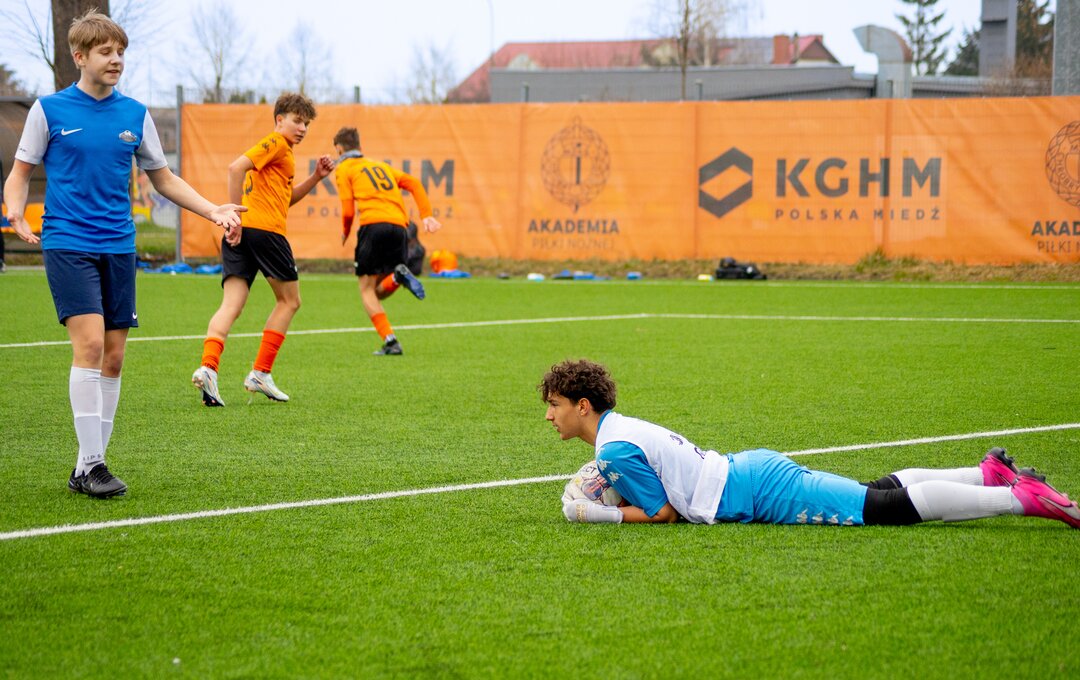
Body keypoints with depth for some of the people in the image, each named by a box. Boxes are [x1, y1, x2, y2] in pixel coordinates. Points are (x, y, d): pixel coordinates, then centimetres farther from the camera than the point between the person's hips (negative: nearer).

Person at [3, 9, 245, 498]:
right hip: (67, 243, -4)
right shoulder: (49, 109, -1)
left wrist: (213, 211, 6)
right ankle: (90, 463, -15)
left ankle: (89, 468, 11)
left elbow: (164, 179, 17)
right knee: (89, 343, -18)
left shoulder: (135, 115, 9)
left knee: (113, 357, 3)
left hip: (118, 247, 5)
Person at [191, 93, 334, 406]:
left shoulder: (282, 149, 28)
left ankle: (208, 367, -25)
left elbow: (286, 197, 34)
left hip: (240, 230, 8)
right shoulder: (276, 142, -2)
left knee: (231, 306, -4)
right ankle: (261, 373, 4)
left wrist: (316, 176, 22)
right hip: (265, 228, -8)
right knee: (289, 300, 8)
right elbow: (236, 167, -16)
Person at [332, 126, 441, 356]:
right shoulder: (381, 165, 31)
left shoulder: (344, 168, 13)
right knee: (377, 290, 15)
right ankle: (400, 274, -17)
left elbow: (348, 211, 4)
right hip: (399, 227, 6)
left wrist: (345, 233, 23)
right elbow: (414, 184, 19)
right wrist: (426, 215, 10)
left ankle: (390, 341, -12)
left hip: (373, 225, -6)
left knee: (366, 288, 3)